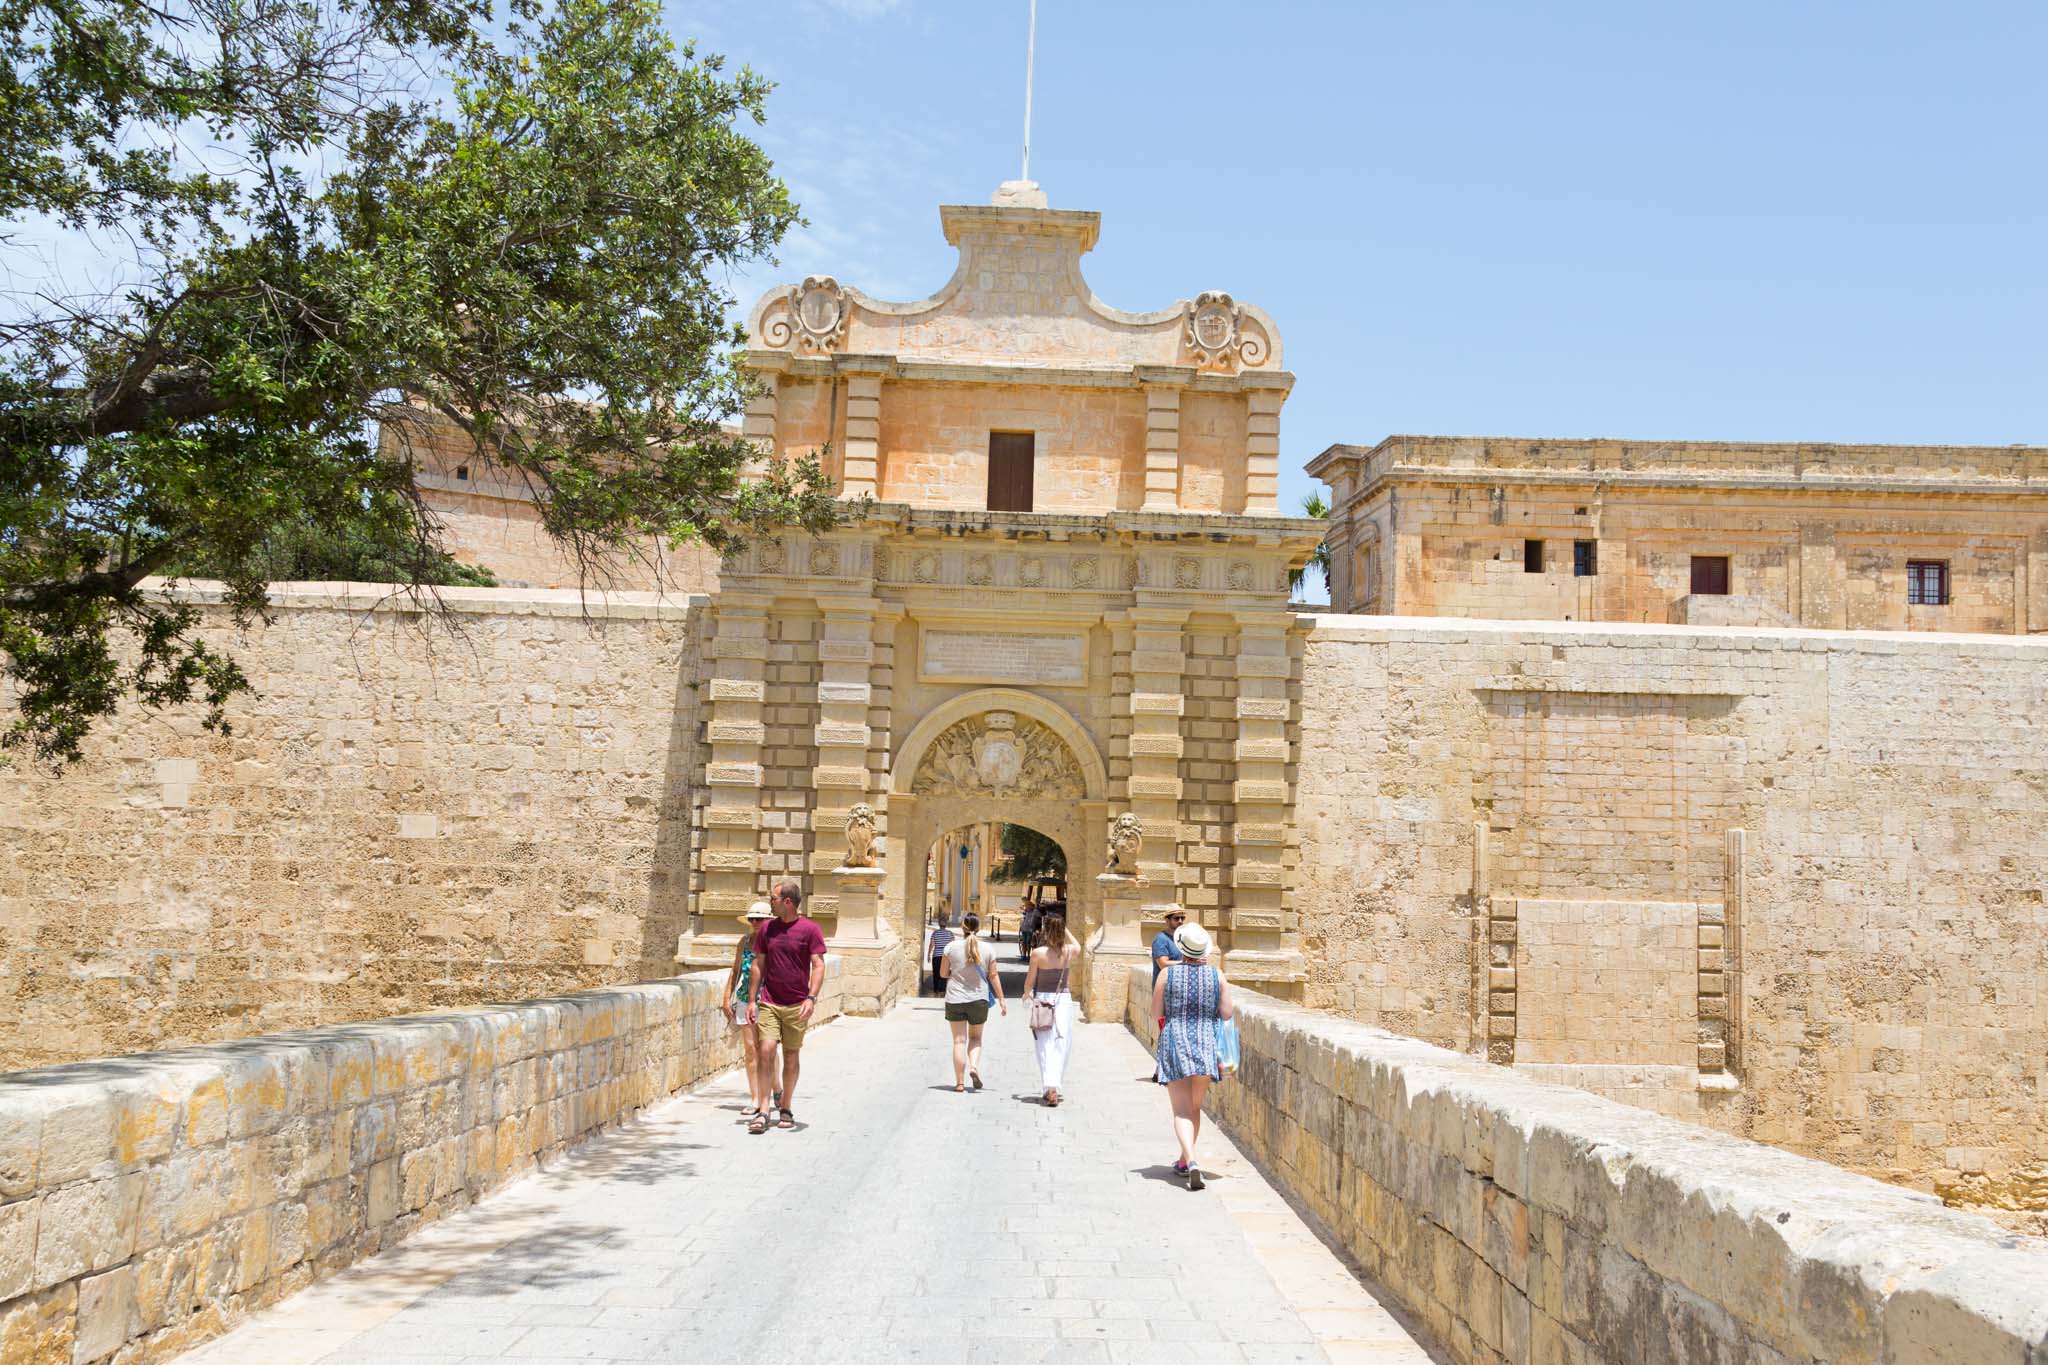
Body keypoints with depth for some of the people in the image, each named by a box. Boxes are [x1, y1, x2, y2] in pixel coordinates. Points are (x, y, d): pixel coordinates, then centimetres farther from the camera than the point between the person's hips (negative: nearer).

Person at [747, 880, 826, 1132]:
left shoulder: (809, 929, -4)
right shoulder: (767, 928, 7)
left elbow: (818, 966, -7)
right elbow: (759, 965, 12)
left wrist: (811, 998, -19)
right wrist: (752, 1000, 9)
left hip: (797, 1005, -2)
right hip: (769, 1002, 2)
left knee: (791, 1055, 8)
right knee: (766, 1051, -11)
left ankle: (786, 1109, 21)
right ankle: (764, 1112, -9)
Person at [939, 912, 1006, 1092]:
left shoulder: (952, 947, -7)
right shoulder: (987, 949, -5)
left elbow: (943, 973, -1)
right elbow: (993, 976, -1)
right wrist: (1001, 999, 6)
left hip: (955, 999, -1)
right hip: (979, 999, 1)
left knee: (959, 1040, 4)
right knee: (975, 1037, 19)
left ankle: (960, 1081, 4)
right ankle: (974, 1067, -5)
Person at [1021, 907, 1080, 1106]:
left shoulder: (1038, 953, -12)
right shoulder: (1070, 951, -4)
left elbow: (1029, 981, -3)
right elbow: (1078, 946, 23)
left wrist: (1026, 996, 17)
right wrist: (1064, 928, 18)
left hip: (1042, 1001, -2)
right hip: (1063, 1000, 2)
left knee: (1045, 1046, 4)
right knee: (1060, 1045, 9)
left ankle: (1050, 1089, -3)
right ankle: (1054, 1087, 9)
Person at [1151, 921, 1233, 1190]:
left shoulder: (1167, 973, -6)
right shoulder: (1216, 974, -2)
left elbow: (1156, 1013, 1)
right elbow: (1226, 1013, -1)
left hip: (1175, 1043, -2)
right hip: (1206, 1044, 2)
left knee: (1182, 1111, -4)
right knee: (1195, 1107, 19)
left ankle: (1192, 1162, -24)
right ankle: (1185, 1160, 30)